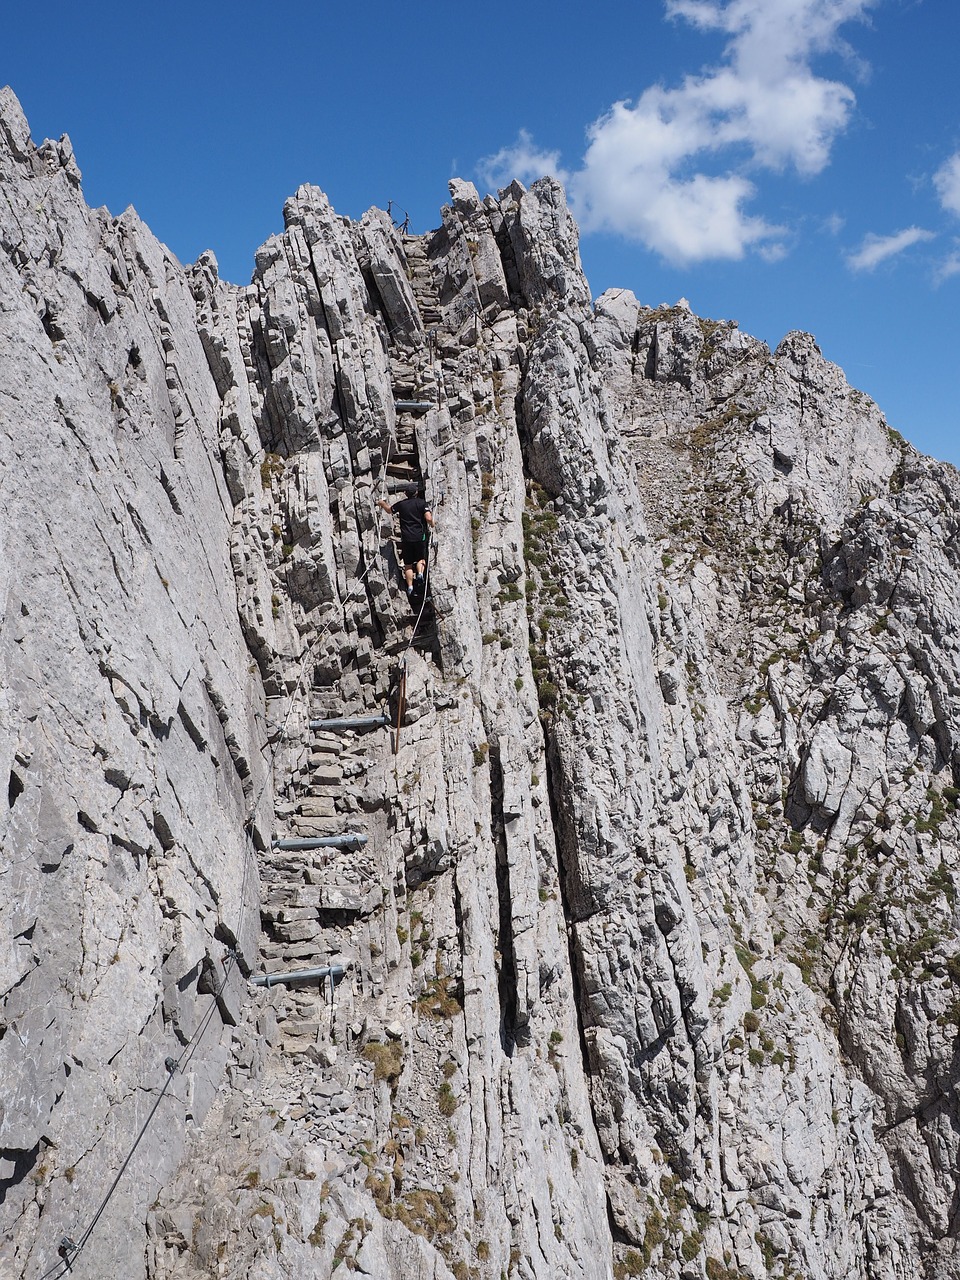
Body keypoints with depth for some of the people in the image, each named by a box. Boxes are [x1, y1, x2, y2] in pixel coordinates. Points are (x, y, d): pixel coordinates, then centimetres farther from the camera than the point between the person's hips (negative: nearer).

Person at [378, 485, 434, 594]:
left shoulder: (401, 504, 5)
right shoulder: (422, 502, -3)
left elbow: (389, 510, 22)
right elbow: (428, 518, -14)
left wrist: (382, 503, 42)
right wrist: (431, 524, 9)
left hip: (406, 538, 1)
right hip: (420, 536, -1)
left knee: (408, 564, 8)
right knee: (421, 558, 17)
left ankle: (410, 586, 0)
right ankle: (420, 573, -11)